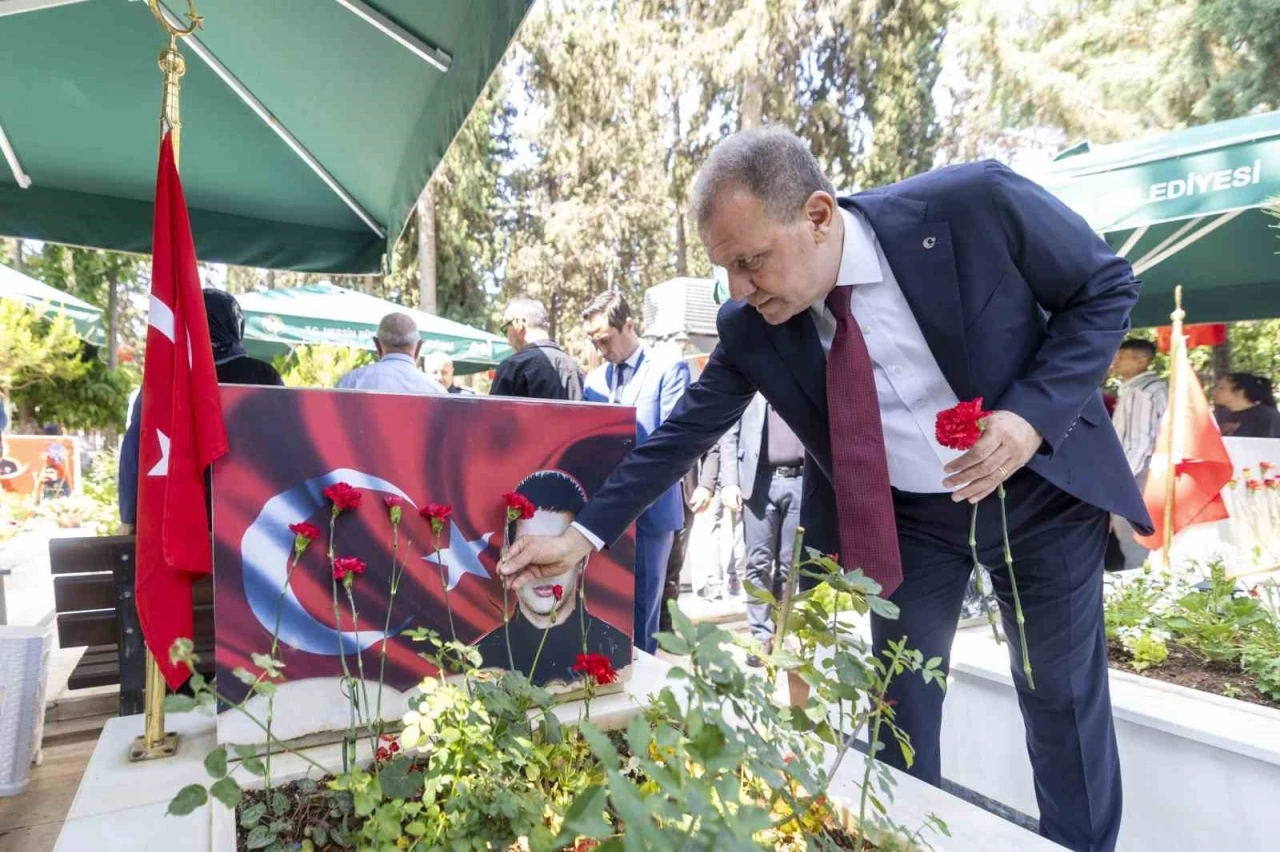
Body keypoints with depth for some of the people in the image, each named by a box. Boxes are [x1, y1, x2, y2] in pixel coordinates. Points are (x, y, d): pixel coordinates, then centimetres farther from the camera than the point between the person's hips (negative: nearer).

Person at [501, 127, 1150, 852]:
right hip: (906, 517, 2)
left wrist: (1035, 412, -26)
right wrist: (583, 533, -12)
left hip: (1040, 489, -1)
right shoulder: (749, 329, -16)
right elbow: (685, 432, -8)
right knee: (902, 708, 11)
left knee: (1064, 698, 13)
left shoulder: (976, 203, -24)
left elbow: (1108, 287, -11)